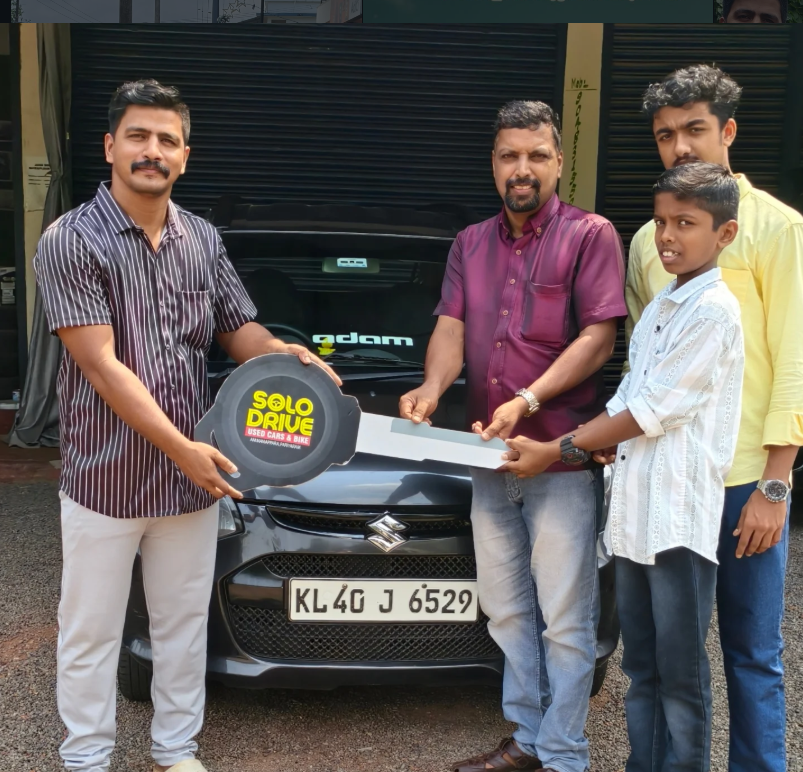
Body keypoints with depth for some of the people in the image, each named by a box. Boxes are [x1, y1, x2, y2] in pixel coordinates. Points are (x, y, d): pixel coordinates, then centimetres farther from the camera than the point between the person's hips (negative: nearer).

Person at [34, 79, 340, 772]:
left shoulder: (203, 240, 6)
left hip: (194, 477, 5)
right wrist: (182, 447, -22)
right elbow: (102, 365, -18)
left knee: (184, 625, 17)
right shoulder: (72, 241, -11)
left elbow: (240, 331, 15)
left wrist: (286, 353, -9)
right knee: (91, 633, 9)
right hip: (105, 477, -4)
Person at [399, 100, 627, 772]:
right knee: (506, 610, 14)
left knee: (564, 617, 1)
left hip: (561, 458, -6)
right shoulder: (471, 244, 15)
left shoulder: (590, 236, -2)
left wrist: (527, 401, -20)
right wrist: (432, 389, -14)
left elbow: (599, 337, -11)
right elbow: (451, 329, 7)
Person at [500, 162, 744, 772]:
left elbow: (653, 411, -15)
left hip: (680, 515, -8)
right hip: (633, 509, 8)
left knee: (681, 674, 2)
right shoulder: (658, 309, 15)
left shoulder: (713, 311, -12)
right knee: (641, 667, 15)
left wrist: (555, 452, -10)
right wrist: (562, 450, 1)